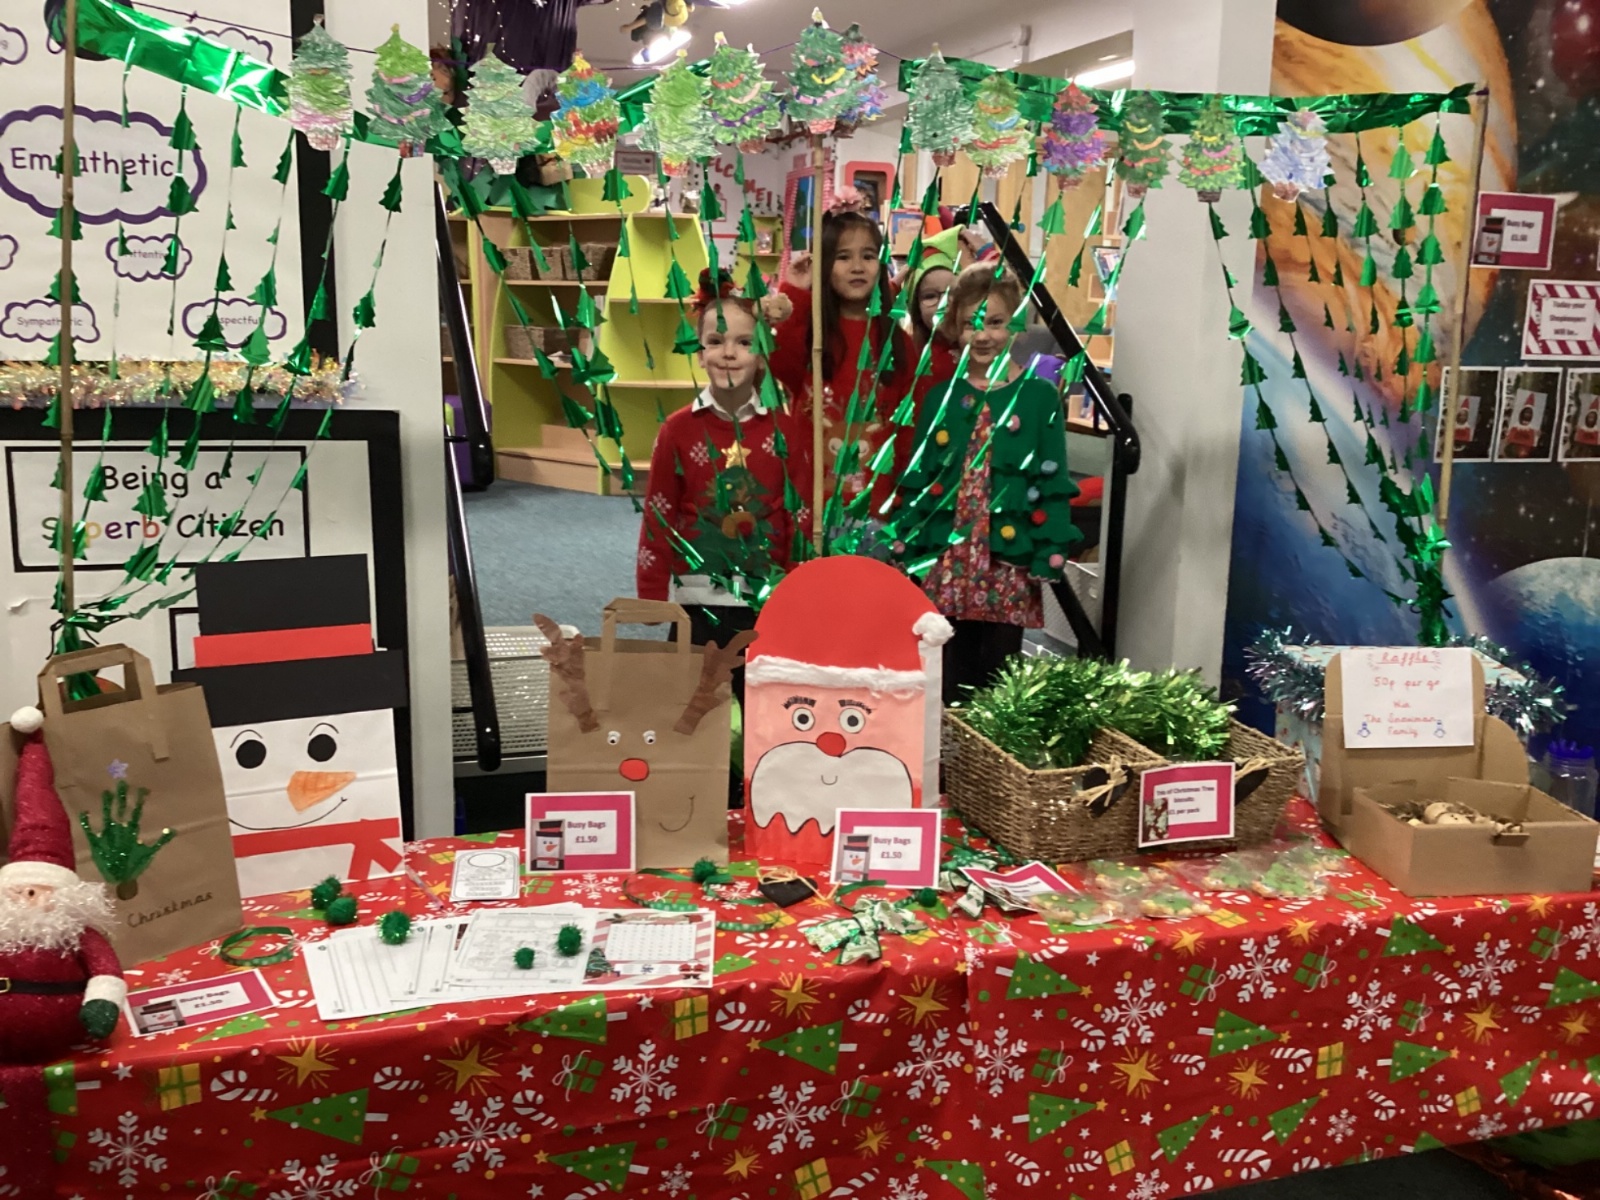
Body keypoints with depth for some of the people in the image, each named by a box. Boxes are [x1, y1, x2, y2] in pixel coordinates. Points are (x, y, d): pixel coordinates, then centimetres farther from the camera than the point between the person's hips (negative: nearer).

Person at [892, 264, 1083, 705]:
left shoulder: (1039, 397, 0)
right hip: (946, 560, 2)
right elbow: (916, 479, 9)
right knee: (949, 677, 7)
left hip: (1009, 561, -2)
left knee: (999, 677, 5)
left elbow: (1053, 485, -2)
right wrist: (904, 548, 4)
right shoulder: (942, 397, 8)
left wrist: (1049, 559, -7)